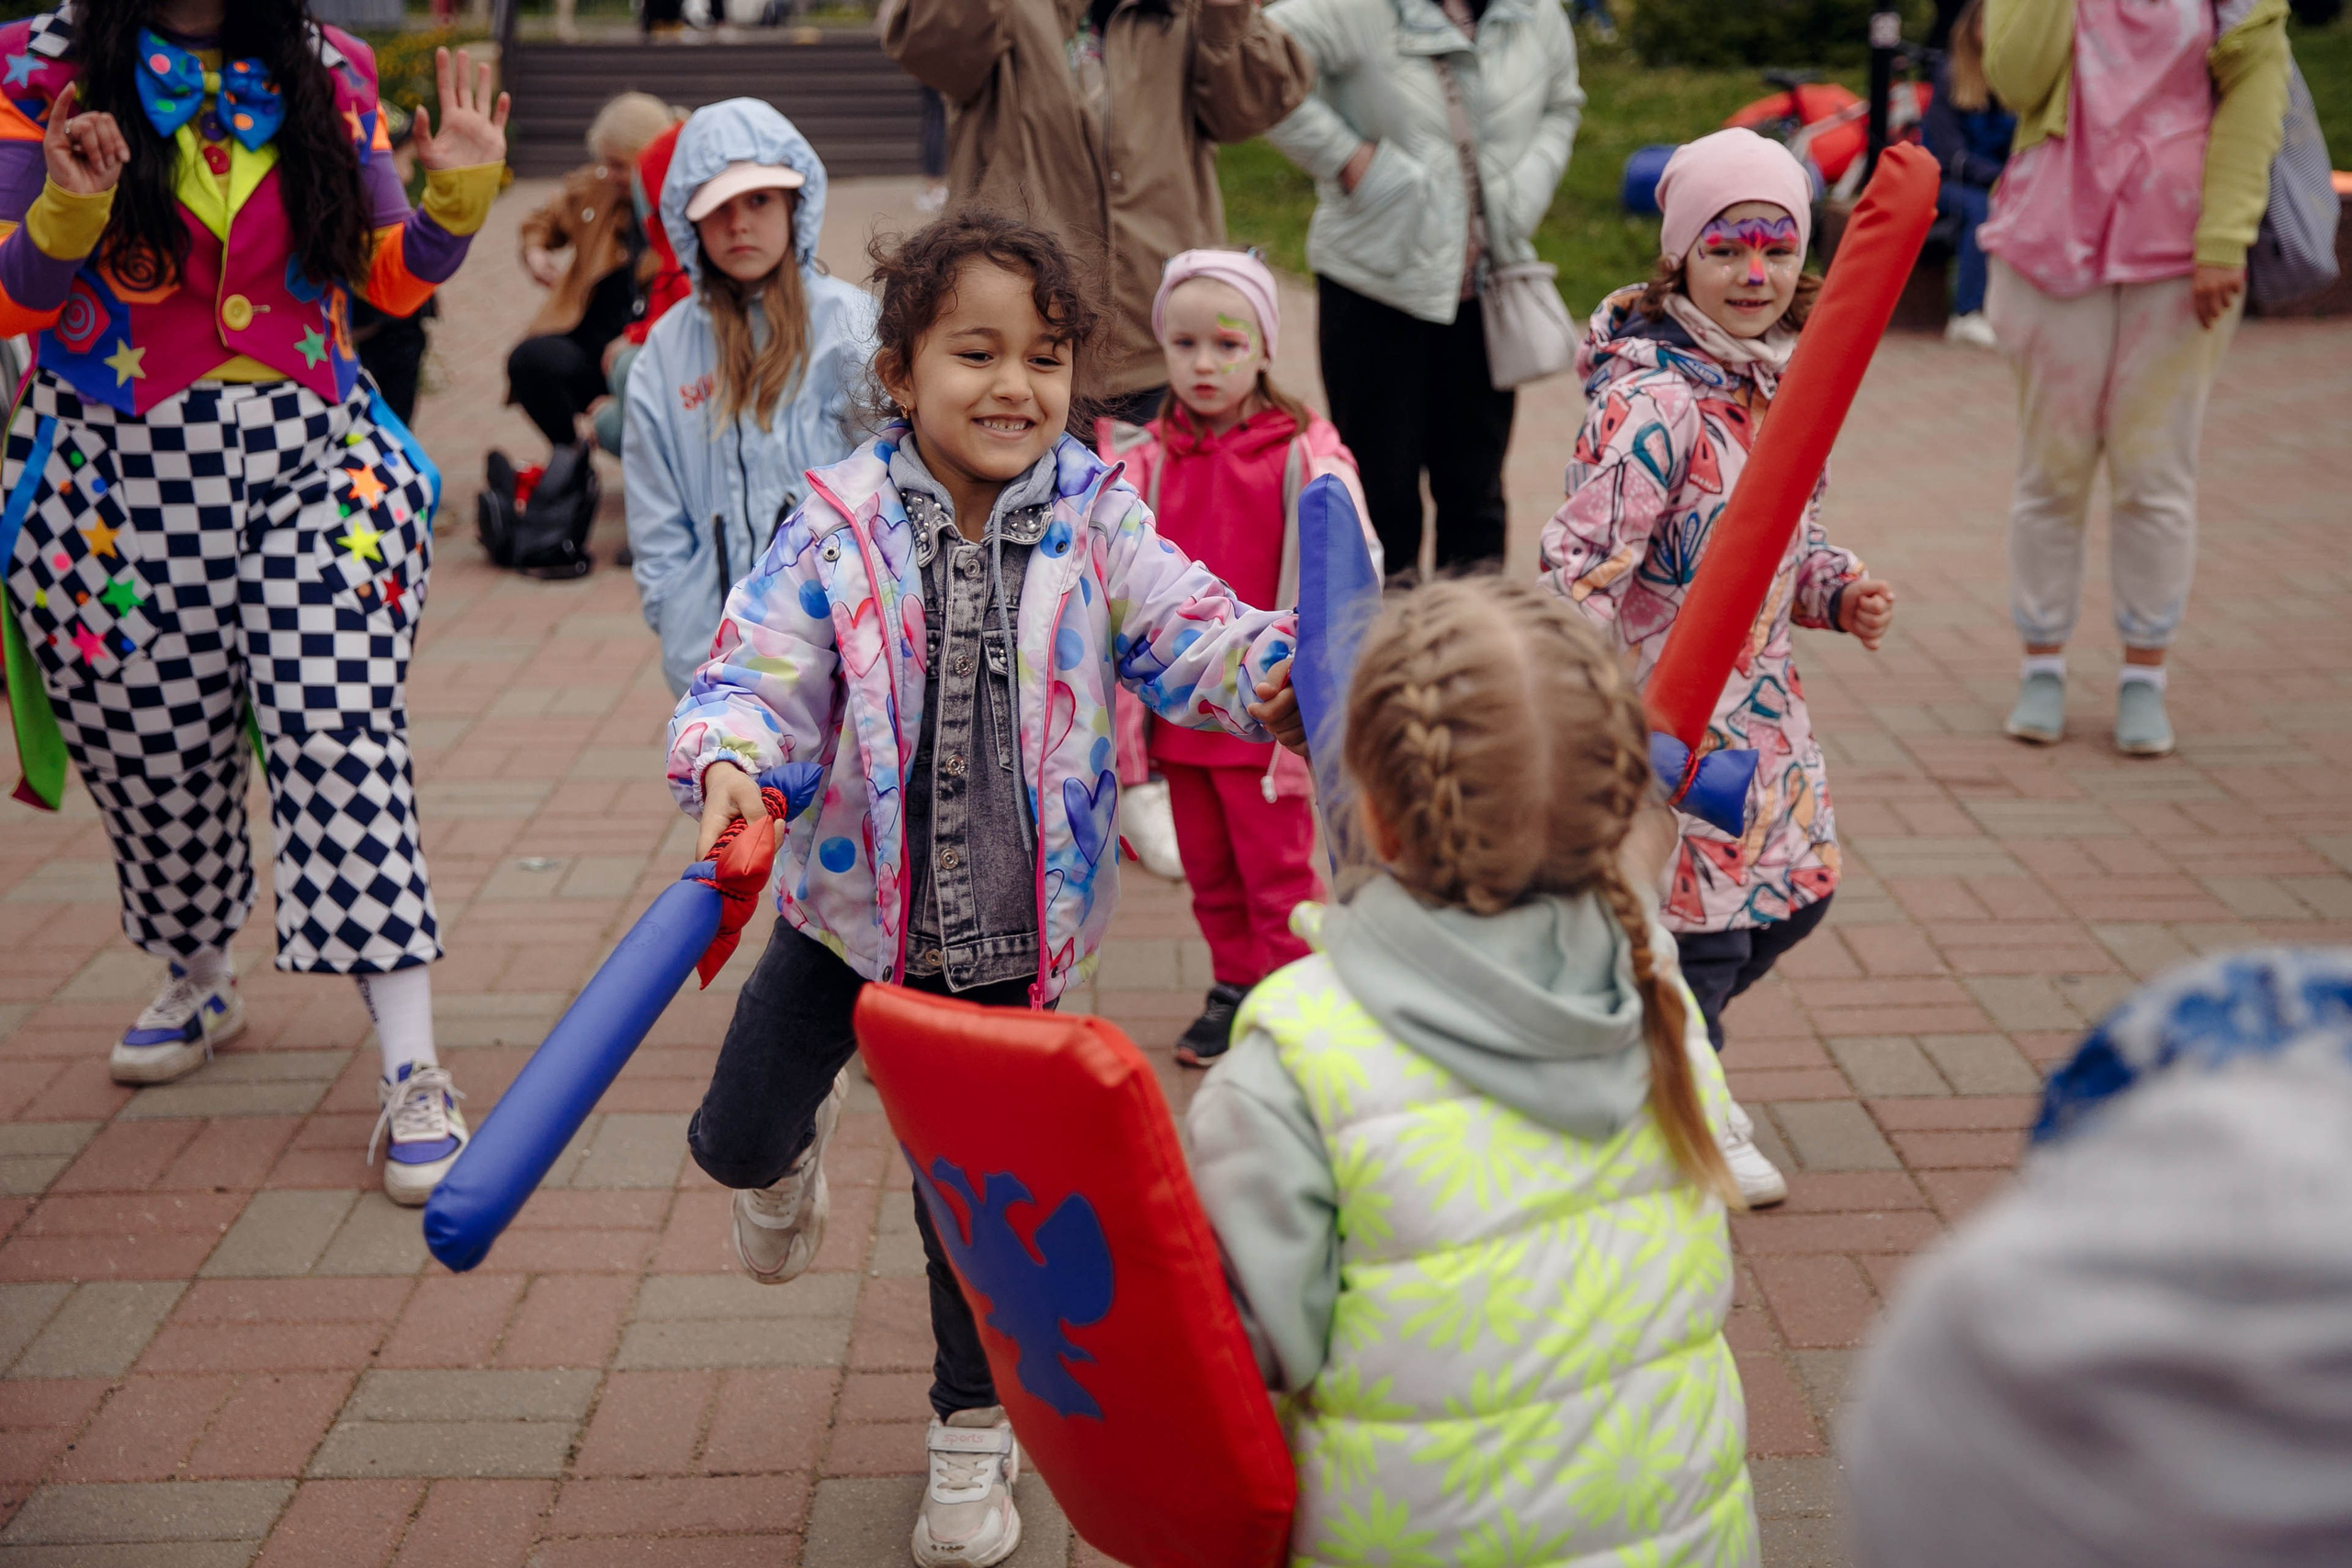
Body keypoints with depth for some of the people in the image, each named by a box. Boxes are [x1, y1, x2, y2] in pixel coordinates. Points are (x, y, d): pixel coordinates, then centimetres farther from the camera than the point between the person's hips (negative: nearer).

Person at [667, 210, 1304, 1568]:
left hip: (1017, 929, 0)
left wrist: (1274, 678, -39)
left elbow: (1190, 633, -17)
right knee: (738, 1137, 6)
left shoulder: (1096, 523, -11)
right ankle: (795, 1144, 47)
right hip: (856, 908, 0)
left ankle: (976, 1429, 35)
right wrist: (731, 761, -37)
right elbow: (757, 674, -16)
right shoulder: (840, 529, -14)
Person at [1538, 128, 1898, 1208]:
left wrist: (1838, 591, 0)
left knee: (1796, 884, 17)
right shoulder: (1653, 400, -23)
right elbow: (1581, 562, -29)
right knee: (1704, 913, 3)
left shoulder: (1784, 380, 5)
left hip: (1759, 690, 9)